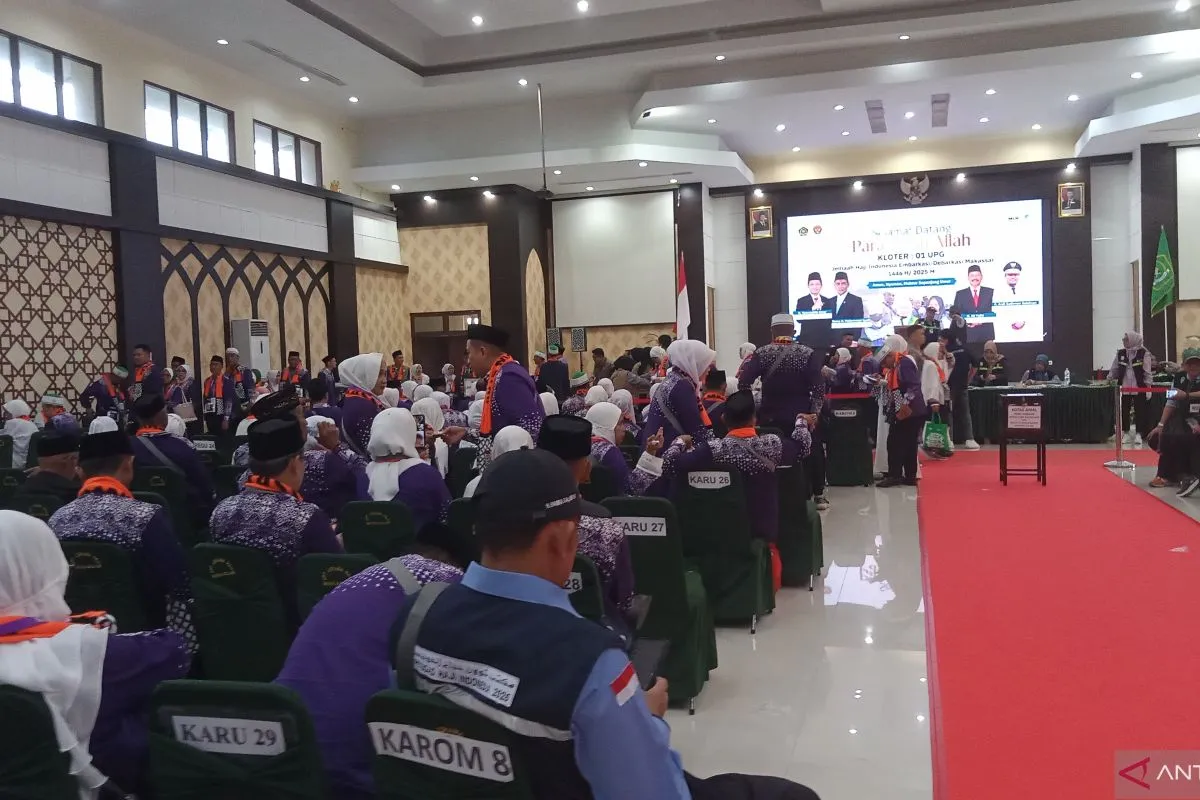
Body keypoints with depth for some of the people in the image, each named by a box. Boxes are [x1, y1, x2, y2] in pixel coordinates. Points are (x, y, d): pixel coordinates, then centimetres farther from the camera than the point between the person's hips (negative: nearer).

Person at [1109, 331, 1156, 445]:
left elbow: (1147, 372, -5)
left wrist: (1148, 388, -8)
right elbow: (1114, 369, 14)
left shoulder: (1144, 353, -5)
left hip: (1139, 388, -4)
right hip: (1124, 388, 4)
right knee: (1123, 411, 4)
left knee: (1140, 411, 0)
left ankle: (1139, 434, 8)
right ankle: (1127, 433, 18)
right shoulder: (1120, 353, 6)